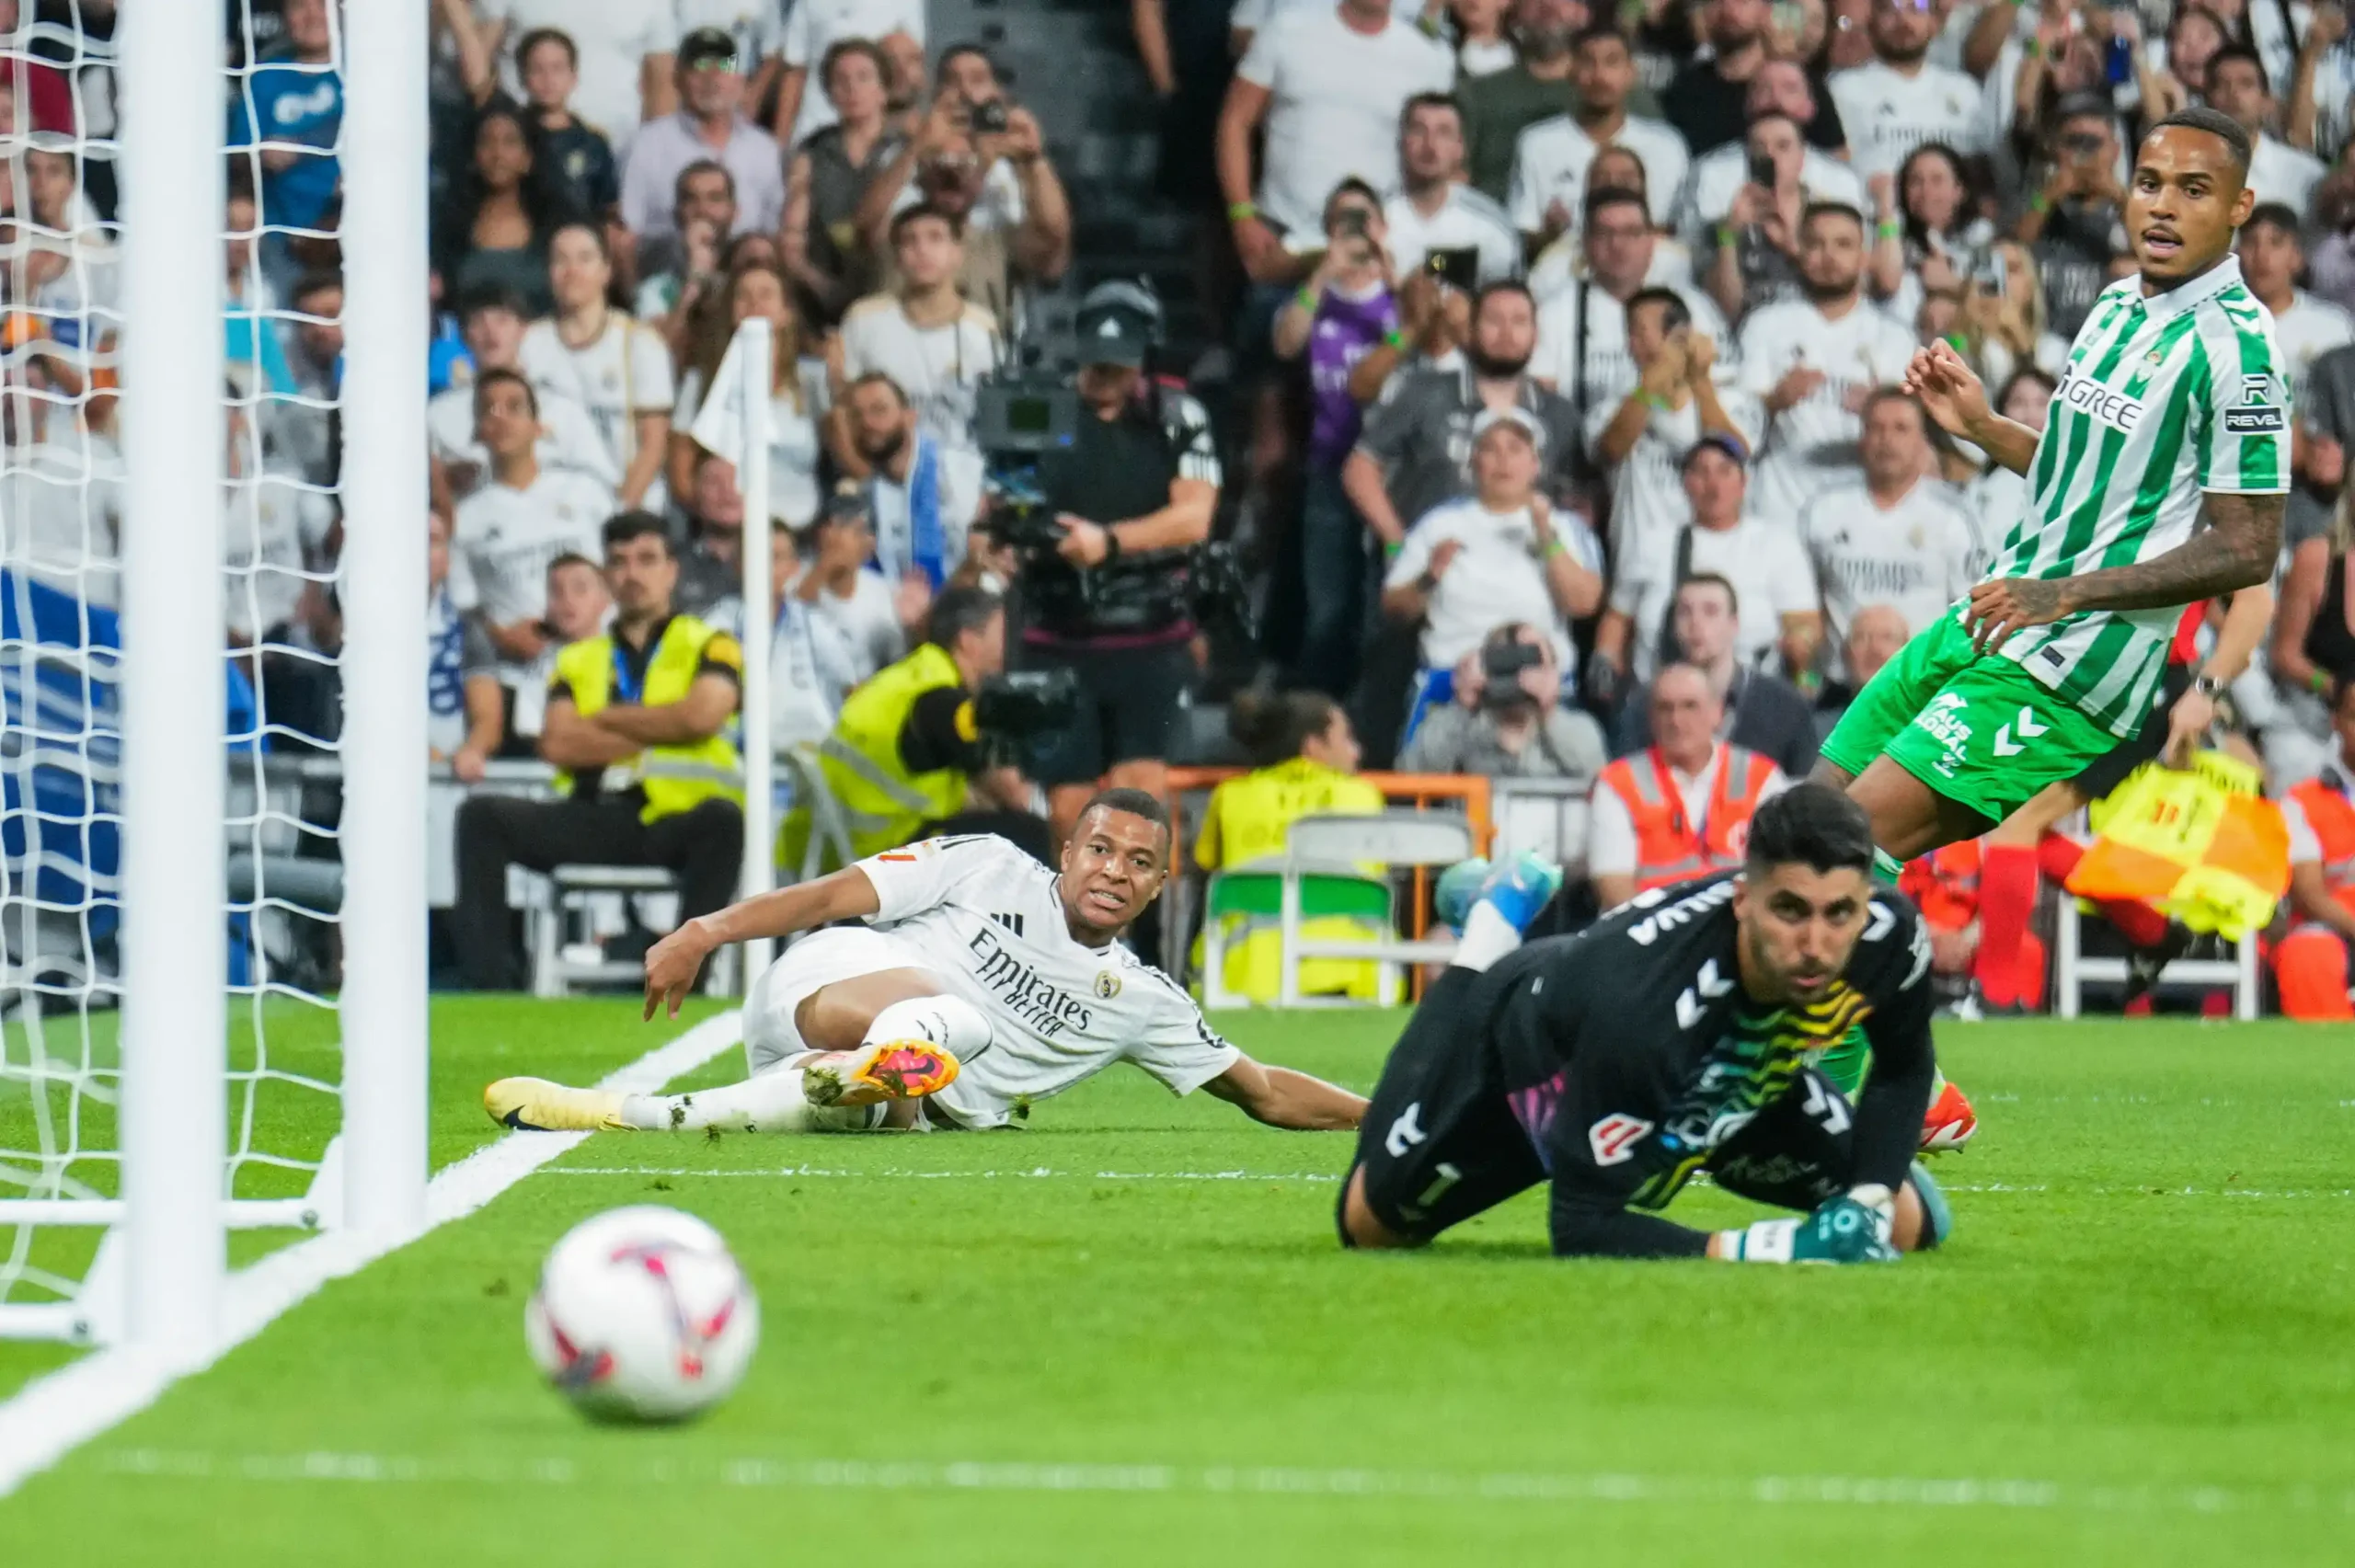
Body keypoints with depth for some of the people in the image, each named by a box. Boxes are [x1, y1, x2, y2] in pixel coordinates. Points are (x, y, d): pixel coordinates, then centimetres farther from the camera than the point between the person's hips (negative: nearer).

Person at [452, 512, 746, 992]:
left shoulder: (707, 646, 12)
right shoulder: (579, 659, 21)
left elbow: (702, 716, -9)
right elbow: (557, 744, 3)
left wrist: (605, 718, 2)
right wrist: (655, 735, -3)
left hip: (674, 823, -3)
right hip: (594, 818, 3)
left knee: (721, 819, -37)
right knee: (484, 816, -18)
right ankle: (489, 985, -23)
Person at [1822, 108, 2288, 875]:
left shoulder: (2232, 346, -15)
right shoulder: (2117, 307, 13)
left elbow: (2247, 549, -18)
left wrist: (2064, 595, -21)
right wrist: (1982, 427, 9)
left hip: (2072, 668, -9)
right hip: (1987, 622, 9)